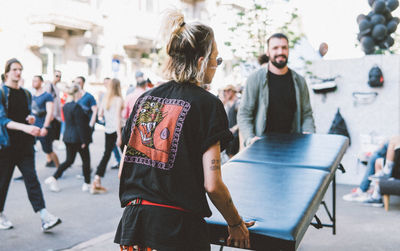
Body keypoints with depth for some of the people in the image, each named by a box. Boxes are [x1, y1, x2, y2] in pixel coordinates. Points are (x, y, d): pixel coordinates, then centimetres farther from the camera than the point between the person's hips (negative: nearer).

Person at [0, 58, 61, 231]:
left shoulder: (26, 94, 13)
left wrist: (31, 119, 2)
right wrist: (25, 127, -30)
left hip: (25, 144, 4)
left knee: (31, 178, -4)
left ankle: (44, 216, -11)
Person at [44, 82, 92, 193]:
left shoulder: (65, 106, 8)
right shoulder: (76, 106, -18)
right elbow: (80, 125, -19)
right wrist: (84, 141, -16)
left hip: (68, 137, 8)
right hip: (78, 138, -8)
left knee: (69, 160, 15)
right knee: (86, 160, 7)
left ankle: (53, 178, 4)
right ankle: (87, 184, 14)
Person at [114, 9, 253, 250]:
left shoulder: (145, 98, 7)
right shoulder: (207, 104, -8)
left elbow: (123, 171, 10)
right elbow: (212, 184, -12)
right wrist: (236, 224, 4)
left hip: (132, 222, 5)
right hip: (179, 228, -5)